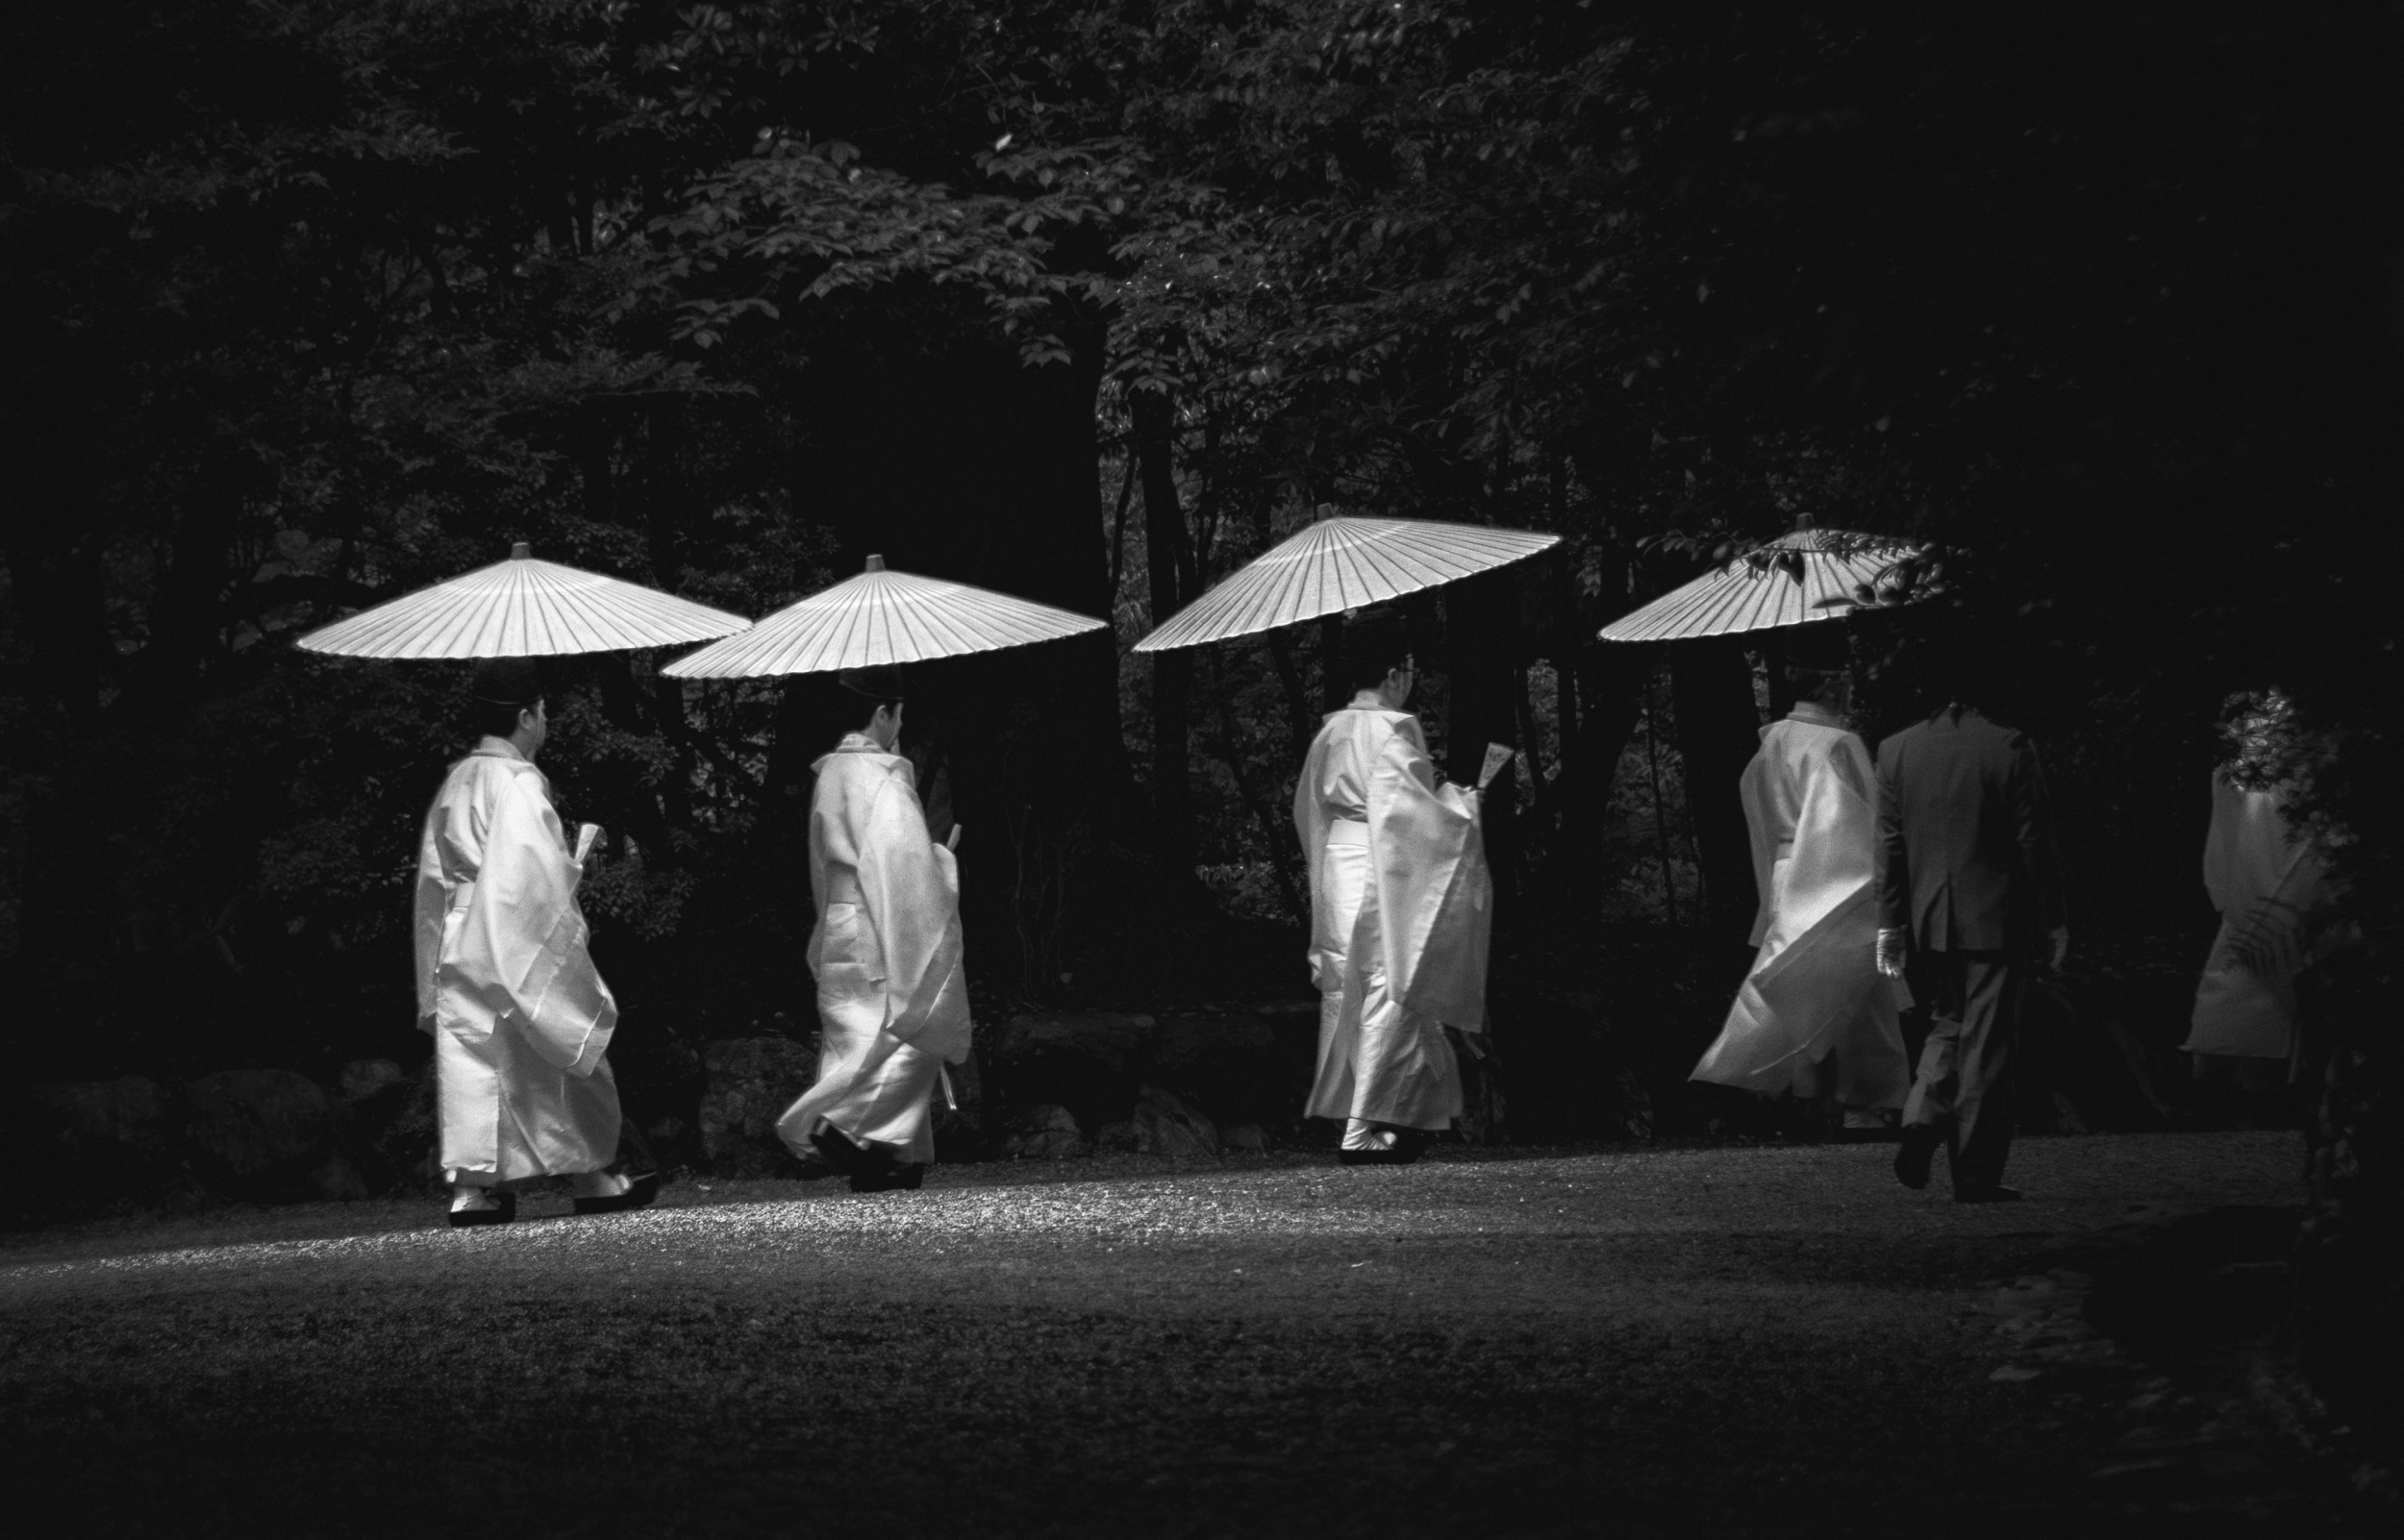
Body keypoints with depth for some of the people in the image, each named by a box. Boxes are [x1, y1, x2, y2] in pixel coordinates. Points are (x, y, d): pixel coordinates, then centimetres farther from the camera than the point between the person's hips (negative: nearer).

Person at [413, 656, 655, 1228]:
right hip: (518, 946, -7)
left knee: (469, 1068, 4)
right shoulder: (519, 783, -14)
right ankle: (592, 1176, 12)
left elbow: (436, 876, 15)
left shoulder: (455, 782, 12)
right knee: (566, 1053, 5)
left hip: (457, 944, 7)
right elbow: (539, 875, -21)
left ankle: (472, 1185, -3)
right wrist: (576, 867, -6)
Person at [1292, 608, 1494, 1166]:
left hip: (1337, 872, 8)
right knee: (1390, 994, -3)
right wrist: (1462, 805, -6)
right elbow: (1407, 810, -20)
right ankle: (1367, 1130, -5)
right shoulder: (1393, 732, -14)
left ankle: (1350, 1108, 17)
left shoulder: (1331, 732, 10)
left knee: (1350, 993, 12)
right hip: (1383, 876, -8)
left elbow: (1309, 810, 17)